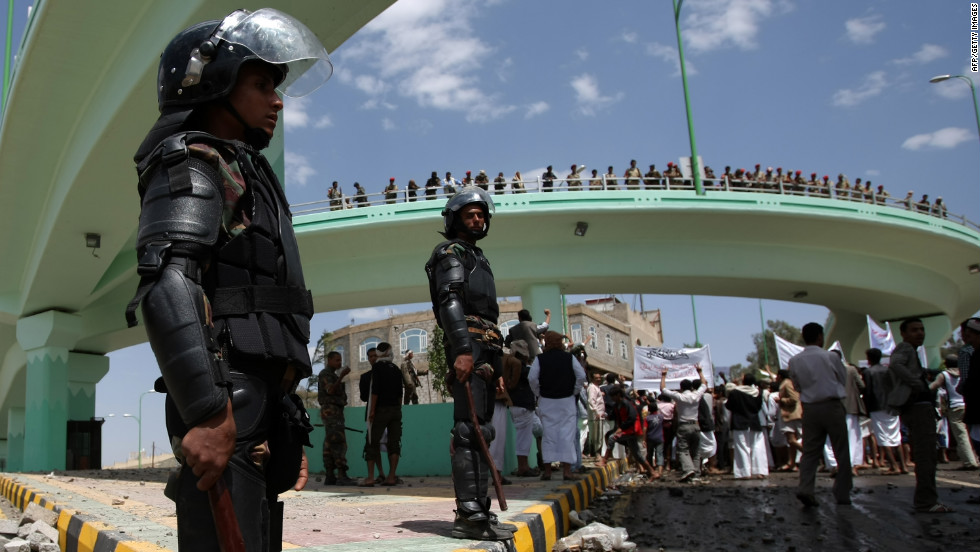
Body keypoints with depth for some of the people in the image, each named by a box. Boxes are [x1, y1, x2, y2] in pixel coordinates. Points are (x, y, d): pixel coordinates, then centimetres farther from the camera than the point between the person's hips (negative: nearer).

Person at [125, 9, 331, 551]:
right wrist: (208, 413, -28)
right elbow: (166, 285, -19)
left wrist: (290, 433, 23)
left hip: (264, 404, 9)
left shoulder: (248, 176, 28)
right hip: (227, 406, -9)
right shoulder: (194, 165, -1)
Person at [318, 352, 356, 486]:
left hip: (335, 413, 10)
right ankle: (342, 476, -23)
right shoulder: (325, 374, -7)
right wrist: (341, 376, -30)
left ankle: (329, 476, 4)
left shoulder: (332, 375, 24)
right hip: (331, 411, -10)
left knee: (329, 445, 5)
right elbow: (330, 390, -22)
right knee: (339, 443, -17)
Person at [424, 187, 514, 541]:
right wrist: (462, 348, -27)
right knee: (470, 431, -16)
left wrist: (497, 367, 23)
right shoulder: (451, 253, 3)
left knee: (481, 431, 6)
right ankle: (468, 514, -19)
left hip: (485, 352, 10)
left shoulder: (479, 259, 31)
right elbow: (449, 300, -14)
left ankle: (479, 510, 9)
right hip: (468, 348, -9)